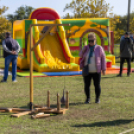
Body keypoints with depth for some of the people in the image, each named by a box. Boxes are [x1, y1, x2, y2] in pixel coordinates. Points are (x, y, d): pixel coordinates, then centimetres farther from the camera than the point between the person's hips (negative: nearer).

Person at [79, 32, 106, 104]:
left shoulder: (99, 48, -3)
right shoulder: (86, 48, 4)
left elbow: (103, 58, -1)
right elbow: (81, 56, 13)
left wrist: (103, 69, -3)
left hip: (96, 71, -2)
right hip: (87, 71, 2)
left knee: (97, 85, 2)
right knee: (86, 85, 5)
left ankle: (97, 98, 19)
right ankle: (88, 98, 21)